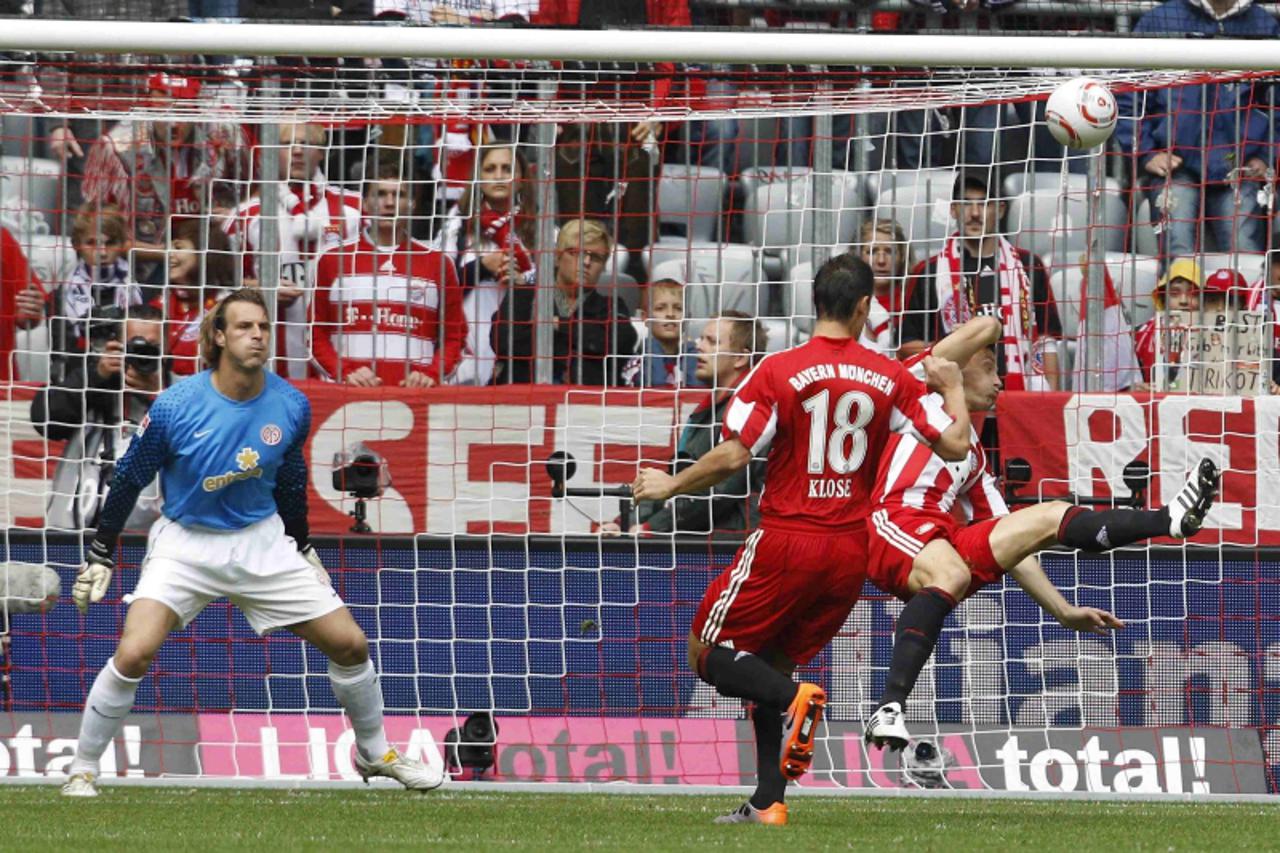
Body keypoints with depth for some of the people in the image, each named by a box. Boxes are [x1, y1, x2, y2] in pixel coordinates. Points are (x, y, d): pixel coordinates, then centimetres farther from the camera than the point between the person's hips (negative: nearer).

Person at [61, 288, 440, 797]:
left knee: (349, 642, 2)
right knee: (133, 654, -22)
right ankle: (82, 770, -5)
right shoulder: (176, 406, -19)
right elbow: (129, 479, -5)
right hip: (186, 545, -3)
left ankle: (374, 754, 26)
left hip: (262, 543, 3)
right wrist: (100, 556, -1)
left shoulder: (291, 407, -9)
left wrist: (303, 547, 21)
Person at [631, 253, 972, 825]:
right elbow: (955, 444, 2)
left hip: (786, 541, -4)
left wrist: (669, 486, 5)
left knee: (708, 655, 8)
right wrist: (952, 386, 22)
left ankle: (794, 699, -23)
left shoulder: (778, 371, -8)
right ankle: (768, 801, 7)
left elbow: (732, 457, -12)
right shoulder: (891, 378, 1)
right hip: (851, 550, 4)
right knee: (771, 663, 20)